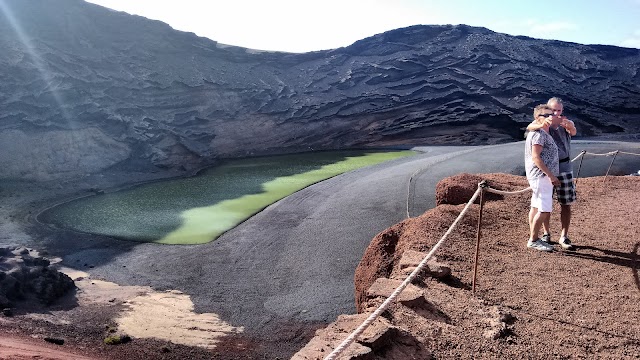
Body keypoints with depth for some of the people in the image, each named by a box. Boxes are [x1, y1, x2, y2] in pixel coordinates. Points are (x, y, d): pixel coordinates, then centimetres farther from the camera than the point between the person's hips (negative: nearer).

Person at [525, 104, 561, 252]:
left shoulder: (544, 133, 16)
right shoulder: (539, 134, -15)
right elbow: (535, 157, -22)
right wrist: (550, 175, -22)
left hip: (541, 176, 11)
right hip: (541, 176, -11)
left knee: (536, 207, 13)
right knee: (544, 210, -8)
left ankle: (533, 239, 21)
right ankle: (533, 240, 0)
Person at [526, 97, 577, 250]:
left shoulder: (566, 123, 3)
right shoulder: (541, 122, -3)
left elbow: (573, 132, -21)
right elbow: (530, 127, -26)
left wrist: (567, 124, -45)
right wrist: (543, 124, -49)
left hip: (564, 167, 2)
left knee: (566, 204, 2)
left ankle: (564, 237, 9)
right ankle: (546, 234, 19)